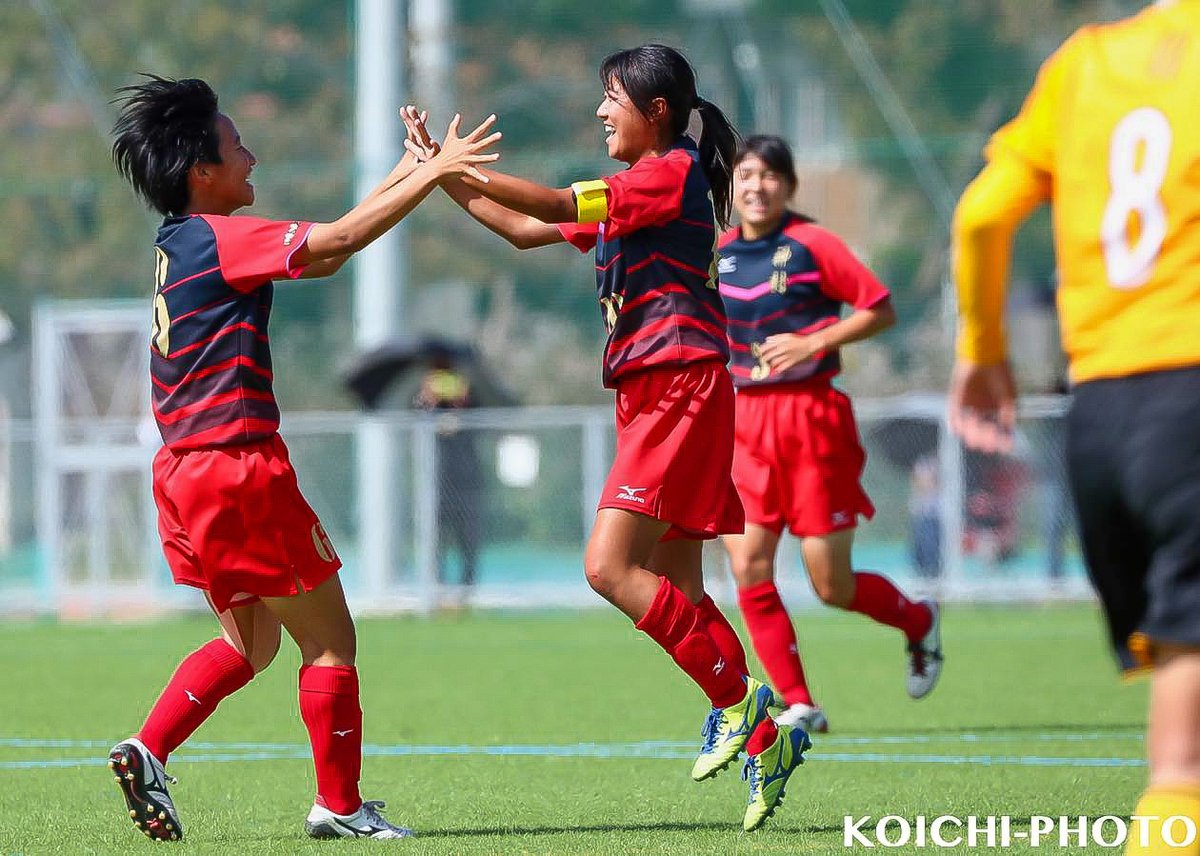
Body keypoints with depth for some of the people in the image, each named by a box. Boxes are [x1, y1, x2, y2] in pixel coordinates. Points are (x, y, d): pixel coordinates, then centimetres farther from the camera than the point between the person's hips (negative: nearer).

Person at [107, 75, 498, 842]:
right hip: (238, 466, -9)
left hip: (186, 470, 9)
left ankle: (148, 751, 4)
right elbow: (337, 241, -18)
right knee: (330, 637, 1)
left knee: (250, 642, 18)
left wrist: (403, 175, 20)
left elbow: (321, 252, 20)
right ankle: (340, 805, 4)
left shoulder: (183, 246, 14)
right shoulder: (218, 238, -13)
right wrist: (433, 174, -11)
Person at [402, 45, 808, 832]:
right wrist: (447, 176, 18)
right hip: (651, 399, 10)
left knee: (610, 567, -17)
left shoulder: (673, 173, -8)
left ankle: (739, 701, -13)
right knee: (675, 591, 6)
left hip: (681, 390, -10)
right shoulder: (630, 195, 21)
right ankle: (764, 739, 8)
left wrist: (454, 167, -14)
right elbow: (528, 230, 24)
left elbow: (553, 204, -17)